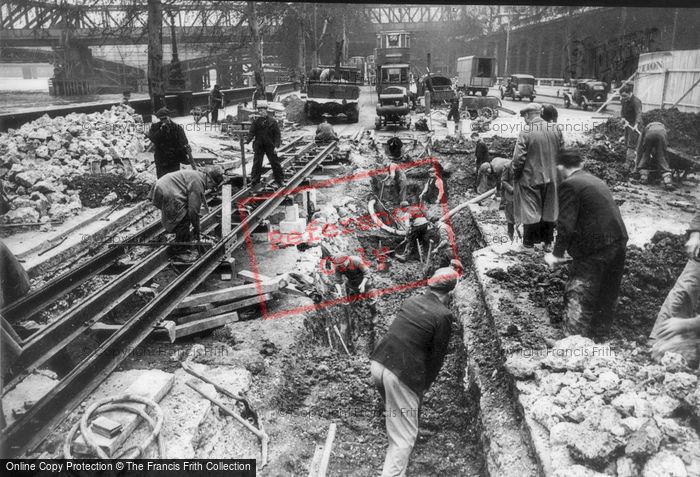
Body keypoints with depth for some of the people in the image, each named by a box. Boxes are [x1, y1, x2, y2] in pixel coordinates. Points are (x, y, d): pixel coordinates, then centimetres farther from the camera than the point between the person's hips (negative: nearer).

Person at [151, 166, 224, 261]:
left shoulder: (198, 176, 14)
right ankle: (180, 251, 4)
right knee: (184, 220, -7)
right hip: (167, 195, -11)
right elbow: (193, 209, -18)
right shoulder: (197, 182, -19)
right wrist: (196, 229, -6)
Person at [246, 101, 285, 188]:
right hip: (258, 146, 2)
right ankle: (254, 181, 11)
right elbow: (252, 132, -1)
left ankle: (280, 180, 17)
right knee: (256, 164, 3)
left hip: (270, 146, -1)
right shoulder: (256, 121, 2)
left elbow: (277, 134, -4)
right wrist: (247, 140, -18)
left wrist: (276, 146, -13)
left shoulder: (272, 121, -3)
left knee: (275, 163, 5)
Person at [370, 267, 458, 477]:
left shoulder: (411, 300, 8)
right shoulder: (444, 315, -9)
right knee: (404, 437, 4)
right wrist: (425, 385, 8)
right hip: (401, 375, -8)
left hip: (378, 363, 8)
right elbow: (437, 357, -5)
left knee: (397, 417, 33)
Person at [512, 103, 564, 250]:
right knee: (549, 210, 15)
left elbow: (518, 158, -17)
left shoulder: (526, 132, -16)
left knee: (530, 210, 6)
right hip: (551, 177, 5)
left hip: (531, 178, -5)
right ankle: (548, 242, 24)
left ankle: (529, 243, 13)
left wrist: (515, 176, -4)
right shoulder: (555, 129, 0)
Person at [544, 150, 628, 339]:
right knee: (607, 295, 21)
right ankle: (600, 333, 37)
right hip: (619, 241, 8)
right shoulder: (596, 181, 16)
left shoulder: (569, 185, -9)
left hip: (595, 247, -8)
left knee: (578, 295, 3)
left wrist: (558, 254, -8)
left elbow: (566, 223, -16)